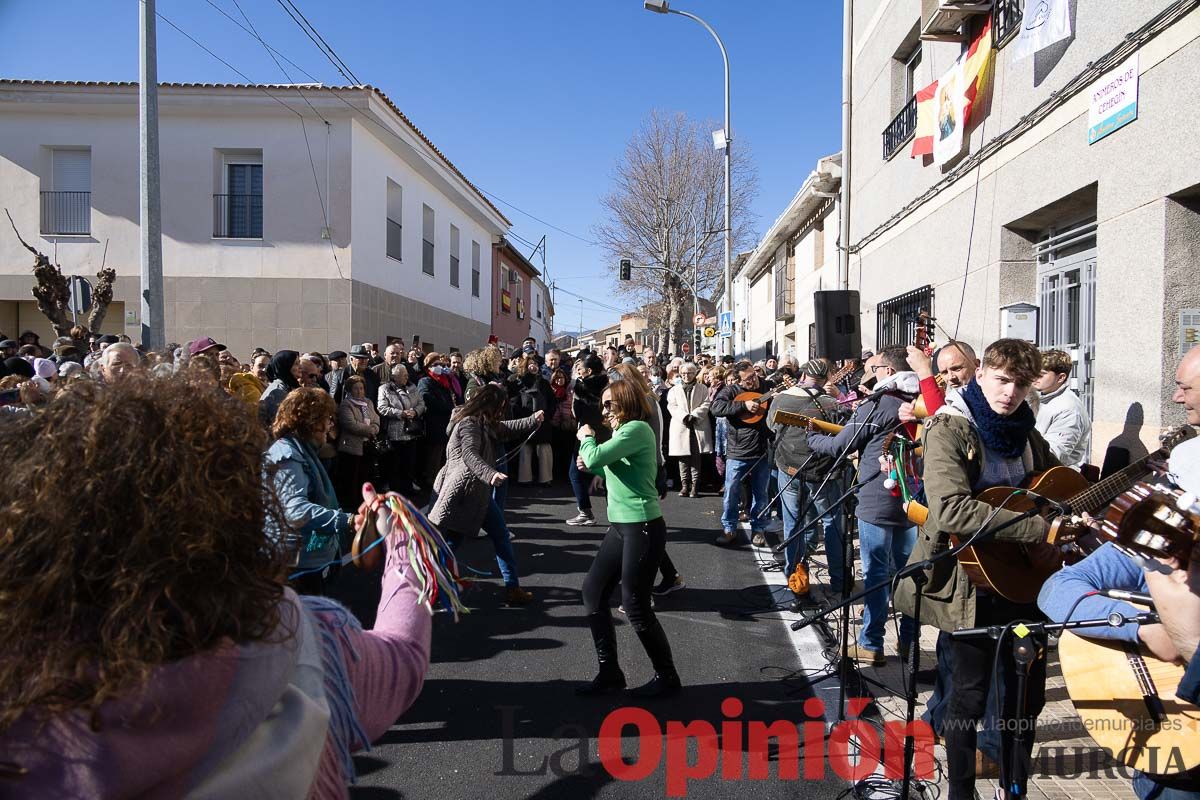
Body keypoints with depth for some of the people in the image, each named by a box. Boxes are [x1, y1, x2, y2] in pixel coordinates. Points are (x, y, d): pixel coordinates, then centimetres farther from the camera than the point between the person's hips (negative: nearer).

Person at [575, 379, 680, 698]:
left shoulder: (637, 428, -15)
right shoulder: (624, 431, 15)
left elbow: (595, 457, -24)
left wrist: (587, 438, -4)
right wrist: (591, 466, 7)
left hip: (642, 527, -10)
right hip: (621, 526, 10)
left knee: (635, 606, -2)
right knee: (593, 591, 10)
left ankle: (667, 677, 17)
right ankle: (609, 673, 20)